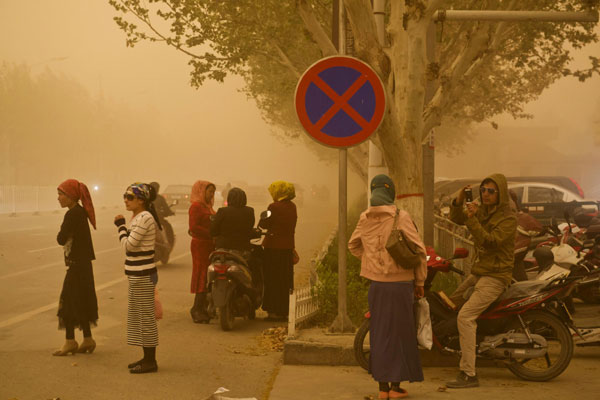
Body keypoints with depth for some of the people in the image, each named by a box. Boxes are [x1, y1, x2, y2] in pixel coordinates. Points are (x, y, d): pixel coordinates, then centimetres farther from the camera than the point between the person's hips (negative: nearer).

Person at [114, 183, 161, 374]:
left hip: (142, 275, -11)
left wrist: (121, 226, -9)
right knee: (136, 315, 16)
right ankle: (147, 358, 24)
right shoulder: (138, 217, 13)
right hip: (137, 274, 11)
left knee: (146, 316, -4)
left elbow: (128, 245, -18)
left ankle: (150, 361, 2)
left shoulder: (144, 218, -17)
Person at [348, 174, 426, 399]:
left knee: (379, 333, 11)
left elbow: (353, 245, 19)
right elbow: (418, 249, -8)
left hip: (376, 284, 4)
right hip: (400, 283, -4)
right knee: (400, 332, 6)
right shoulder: (400, 216, -10)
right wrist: (420, 281, 1)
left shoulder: (365, 218, 3)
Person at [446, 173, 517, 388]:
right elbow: (456, 218, 5)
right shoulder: (482, 211, 9)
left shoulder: (508, 218, -15)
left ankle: (469, 374, -23)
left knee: (465, 316, -22)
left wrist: (472, 219, -32)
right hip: (478, 272, 9)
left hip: (495, 276, -9)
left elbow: (491, 242, -25)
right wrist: (458, 201, -14)